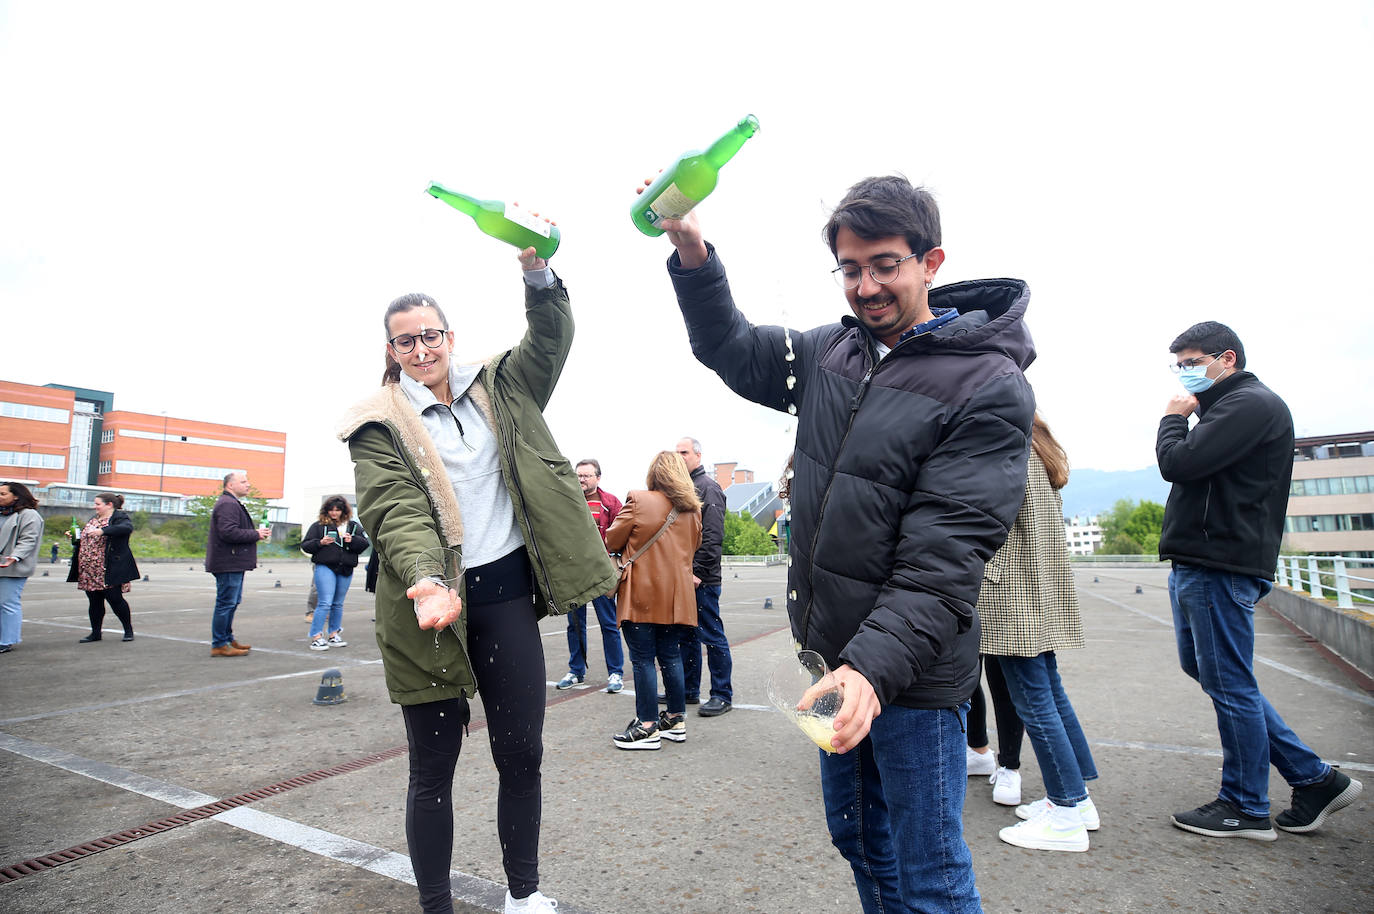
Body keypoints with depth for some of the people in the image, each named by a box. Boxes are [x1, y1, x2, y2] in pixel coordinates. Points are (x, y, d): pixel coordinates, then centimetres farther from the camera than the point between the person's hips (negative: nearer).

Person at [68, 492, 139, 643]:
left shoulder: (120, 518, -7)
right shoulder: (93, 519, 20)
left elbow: (127, 527, -31)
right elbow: (85, 539, 31)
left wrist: (103, 530, -39)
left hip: (109, 571, -8)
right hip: (89, 571, 8)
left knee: (115, 599, -5)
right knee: (94, 602, 11)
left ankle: (128, 630, 8)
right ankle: (95, 633, 20)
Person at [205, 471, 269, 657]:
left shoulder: (233, 503, 22)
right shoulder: (227, 504, -15)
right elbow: (228, 532, -26)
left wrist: (256, 533, 12)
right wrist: (256, 535, -17)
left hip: (233, 563, 11)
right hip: (228, 563, -11)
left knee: (231, 602, 18)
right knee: (226, 603, -6)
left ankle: (227, 639, 28)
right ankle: (219, 645, 0)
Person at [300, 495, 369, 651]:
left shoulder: (353, 526, 12)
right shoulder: (319, 525, 5)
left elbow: (364, 543, 7)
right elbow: (305, 545, 3)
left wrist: (352, 540, -10)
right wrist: (320, 543, -14)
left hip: (346, 570, 4)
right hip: (325, 567, -3)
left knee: (338, 604, 11)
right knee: (325, 603, -11)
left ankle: (334, 634, 21)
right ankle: (316, 637, -5)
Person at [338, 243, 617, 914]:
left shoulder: (497, 389, 12)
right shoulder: (378, 422, 1)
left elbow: (550, 341, 4)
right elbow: (392, 510, -12)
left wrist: (537, 271, -14)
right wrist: (428, 578, -30)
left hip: (505, 590, 3)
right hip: (430, 603, -2)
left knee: (521, 752, 10)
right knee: (433, 768, 9)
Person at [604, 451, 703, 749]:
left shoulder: (638, 502, -9)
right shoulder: (692, 509, 8)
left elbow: (612, 541, -2)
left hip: (643, 595, -5)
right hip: (677, 598, 6)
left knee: (643, 659, 1)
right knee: (671, 656, 13)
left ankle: (648, 726, 6)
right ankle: (676, 719, 21)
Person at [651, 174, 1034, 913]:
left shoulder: (989, 387, -15)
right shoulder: (831, 351, 5)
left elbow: (945, 555, -22)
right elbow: (733, 351, 16)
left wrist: (875, 664, -33)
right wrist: (693, 256, 1)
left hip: (911, 666, -6)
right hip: (833, 650, 7)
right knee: (856, 838, 24)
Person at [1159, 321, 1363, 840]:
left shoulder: (1251, 403, -10)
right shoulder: (1226, 408, 21)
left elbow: (1178, 463, -20)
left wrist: (1172, 418, -5)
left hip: (1220, 568, -11)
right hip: (1196, 564, 11)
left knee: (1230, 686, 0)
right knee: (1203, 669, 17)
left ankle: (1245, 809, 15)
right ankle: (1314, 778, 26)